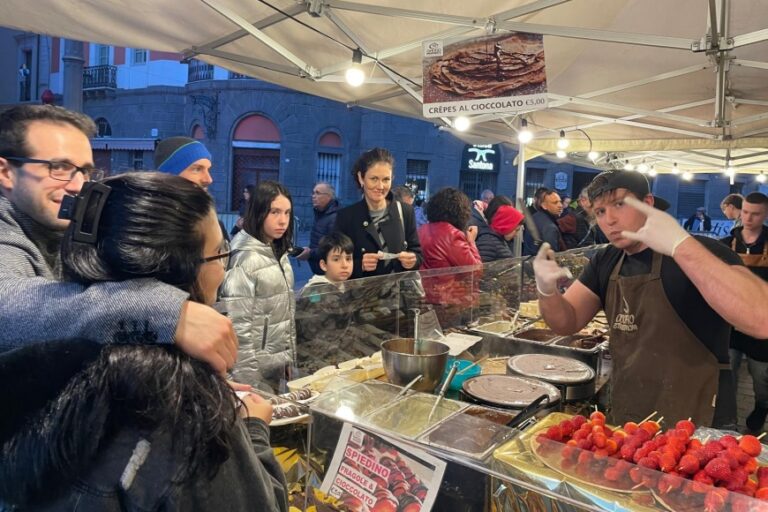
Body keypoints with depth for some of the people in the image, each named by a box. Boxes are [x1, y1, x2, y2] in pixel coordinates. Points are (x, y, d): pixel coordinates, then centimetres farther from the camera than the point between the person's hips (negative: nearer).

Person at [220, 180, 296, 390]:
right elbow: (238, 326, -20)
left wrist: (289, 359, 13)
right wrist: (247, 378, -19)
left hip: (276, 364, 8)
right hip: (257, 369, -8)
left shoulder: (279, 253, 6)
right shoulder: (245, 259, -19)